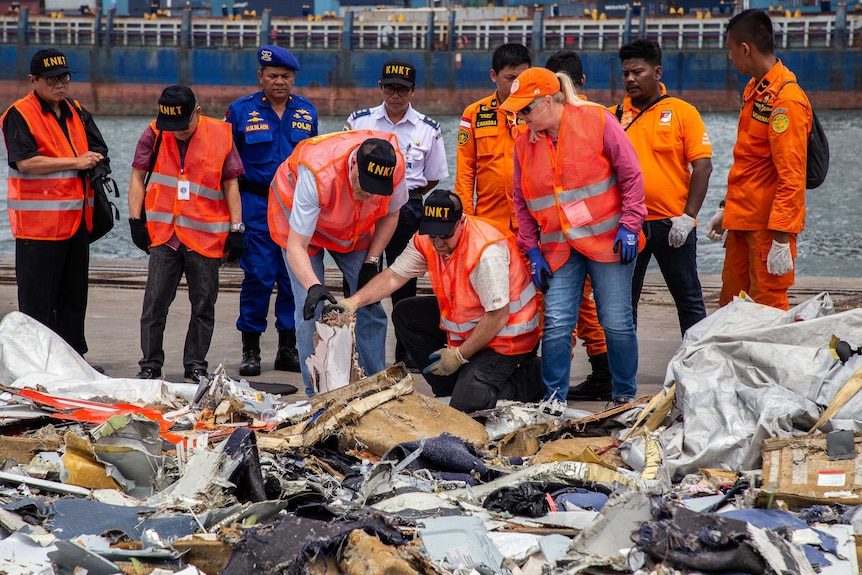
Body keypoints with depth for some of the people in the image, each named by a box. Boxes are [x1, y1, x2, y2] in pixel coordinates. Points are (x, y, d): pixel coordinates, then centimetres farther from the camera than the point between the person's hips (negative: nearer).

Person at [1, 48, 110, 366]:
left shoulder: (77, 113, 15)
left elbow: (98, 150, 18)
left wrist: (96, 163, -7)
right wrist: (76, 162, -15)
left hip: (77, 218, 7)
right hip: (38, 221, -7)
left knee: (74, 294, 13)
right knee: (37, 298, -4)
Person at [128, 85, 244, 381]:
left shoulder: (221, 135, -1)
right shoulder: (154, 134, 0)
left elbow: (231, 184, 5)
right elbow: (138, 177, 8)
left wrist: (236, 229, 2)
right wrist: (136, 219, 0)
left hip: (206, 235, 0)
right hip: (163, 233, 0)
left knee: (204, 304, 5)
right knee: (155, 301, -2)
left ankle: (196, 364, 16)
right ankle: (151, 363, 8)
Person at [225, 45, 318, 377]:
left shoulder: (307, 112, 11)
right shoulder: (241, 111, 2)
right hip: (257, 204, -3)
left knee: (294, 276, 3)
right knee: (258, 276, -6)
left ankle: (288, 348, 12)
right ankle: (250, 350, 3)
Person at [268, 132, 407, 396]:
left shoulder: (394, 166, -29)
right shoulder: (317, 174, -43)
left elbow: (390, 215, -5)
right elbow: (296, 246, -40)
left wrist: (371, 262, -13)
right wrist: (313, 287, -56)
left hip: (353, 227, 4)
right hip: (299, 218, -4)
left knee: (369, 303, -2)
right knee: (311, 310, -14)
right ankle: (317, 395, -6)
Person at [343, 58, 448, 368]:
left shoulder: (428, 129, 4)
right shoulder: (359, 121, 4)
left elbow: (433, 177, 12)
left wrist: (406, 197, 5)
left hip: (407, 207, 0)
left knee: (404, 282, 4)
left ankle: (406, 351, 12)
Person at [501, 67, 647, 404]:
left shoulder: (596, 121, -8)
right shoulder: (524, 143, 6)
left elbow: (630, 174, -5)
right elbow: (522, 202, 14)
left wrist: (629, 226, -9)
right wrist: (532, 250, 6)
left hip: (608, 240, -4)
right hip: (559, 249, 4)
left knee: (617, 323, 0)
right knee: (556, 323, -5)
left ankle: (625, 397, 14)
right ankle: (553, 399, 3)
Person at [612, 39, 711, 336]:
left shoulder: (683, 112, -2)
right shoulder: (614, 116, 6)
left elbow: (702, 165, -6)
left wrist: (688, 216, -12)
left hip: (672, 223, -3)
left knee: (689, 299, 7)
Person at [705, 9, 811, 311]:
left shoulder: (786, 99, -17)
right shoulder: (754, 89, 15)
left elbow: (791, 176, -21)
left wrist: (781, 239, -24)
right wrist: (727, 209, 23)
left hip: (768, 227, -10)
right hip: (742, 223, 10)